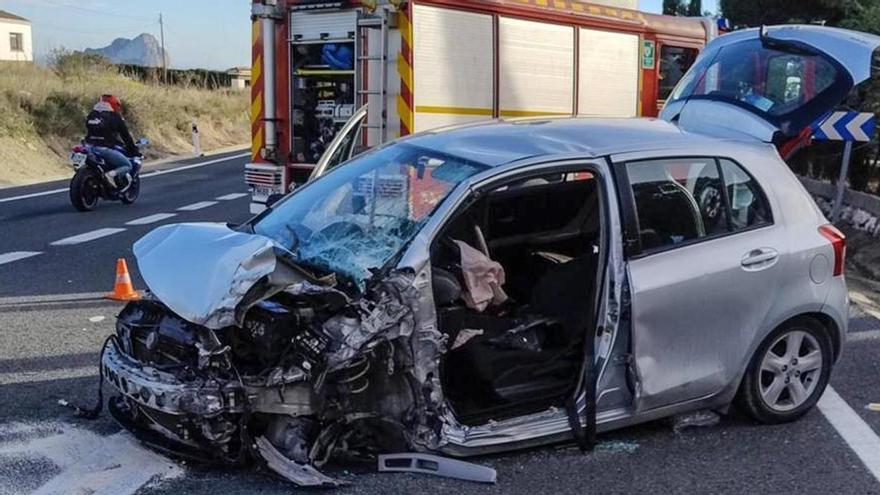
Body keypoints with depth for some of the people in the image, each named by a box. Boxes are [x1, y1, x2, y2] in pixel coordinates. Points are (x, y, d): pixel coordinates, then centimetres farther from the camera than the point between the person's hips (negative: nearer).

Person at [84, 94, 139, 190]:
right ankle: (113, 174, -24)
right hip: (106, 149, -6)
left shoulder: (91, 115, 19)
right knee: (128, 165, 4)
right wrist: (134, 150, 18)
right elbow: (126, 135, 7)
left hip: (91, 148, 7)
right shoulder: (114, 117, 2)